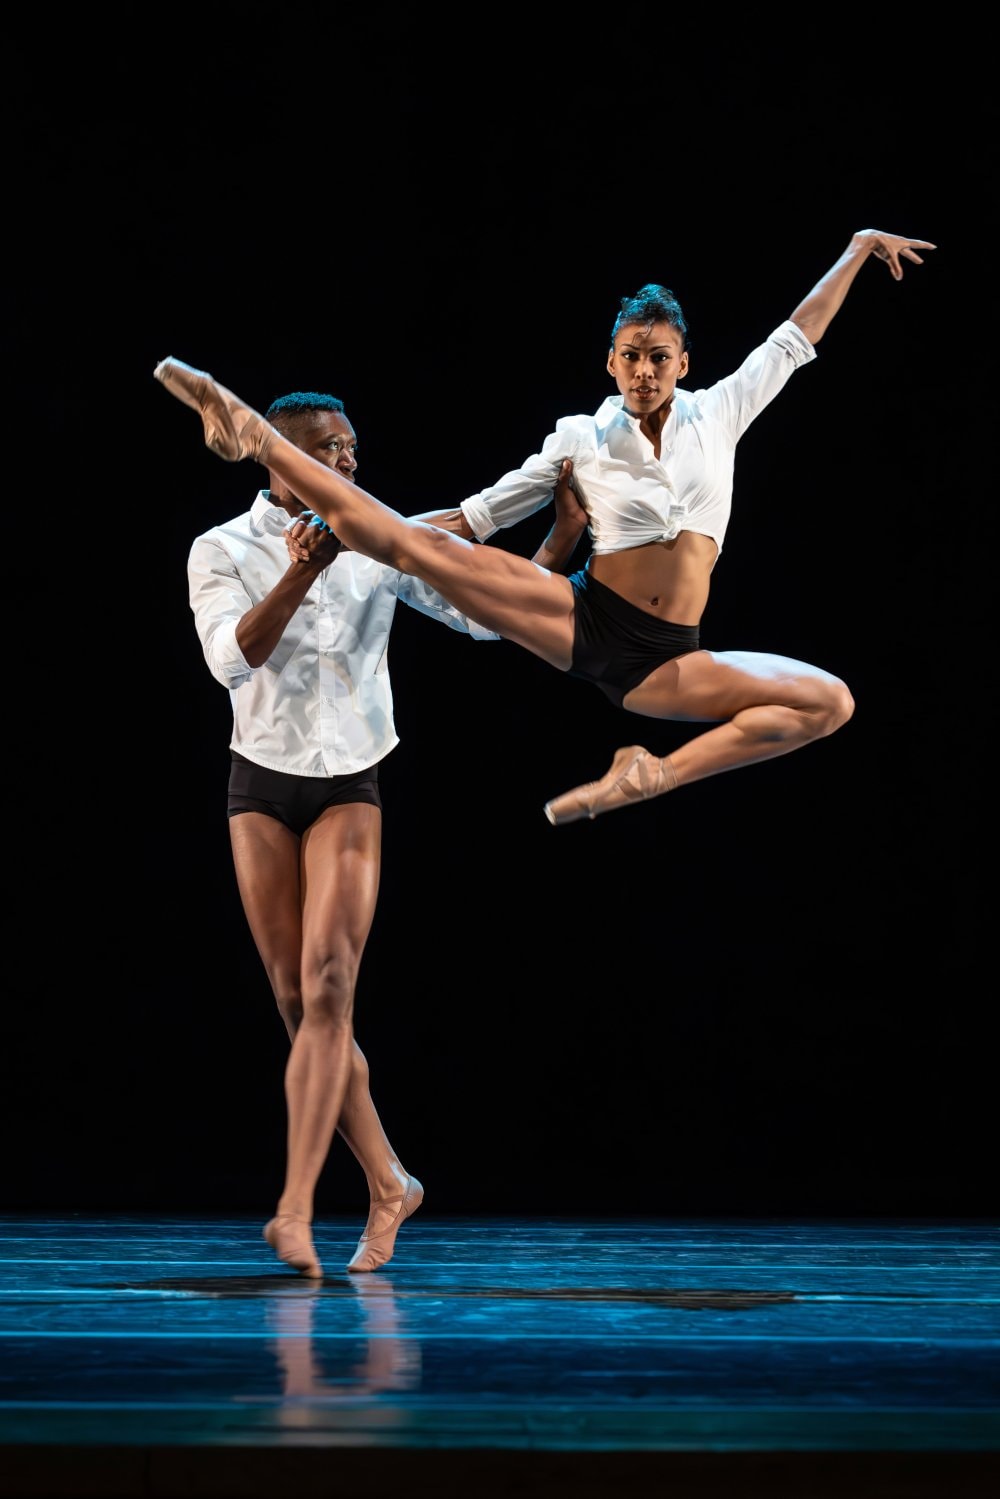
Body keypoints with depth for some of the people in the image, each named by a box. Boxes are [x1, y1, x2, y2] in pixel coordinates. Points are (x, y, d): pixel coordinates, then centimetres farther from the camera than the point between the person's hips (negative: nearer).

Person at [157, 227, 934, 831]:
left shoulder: (717, 414, 10)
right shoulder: (584, 440, 6)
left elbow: (796, 337, 19)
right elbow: (478, 515, 9)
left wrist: (859, 248, 22)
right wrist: (335, 533, 4)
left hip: (664, 660, 2)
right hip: (585, 621, -2)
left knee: (830, 701, -18)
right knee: (415, 546, -19)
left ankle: (659, 775, -22)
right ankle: (260, 438, -17)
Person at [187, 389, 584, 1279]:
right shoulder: (223, 551, -3)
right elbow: (232, 660, -19)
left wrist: (565, 536, -13)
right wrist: (301, 573, -29)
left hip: (349, 787, -1)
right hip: (263, 786, 1)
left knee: (328, 989, -17)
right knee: (300, 1004, 2)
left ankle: (296, 1210, -21)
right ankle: (389, 1184, 17)